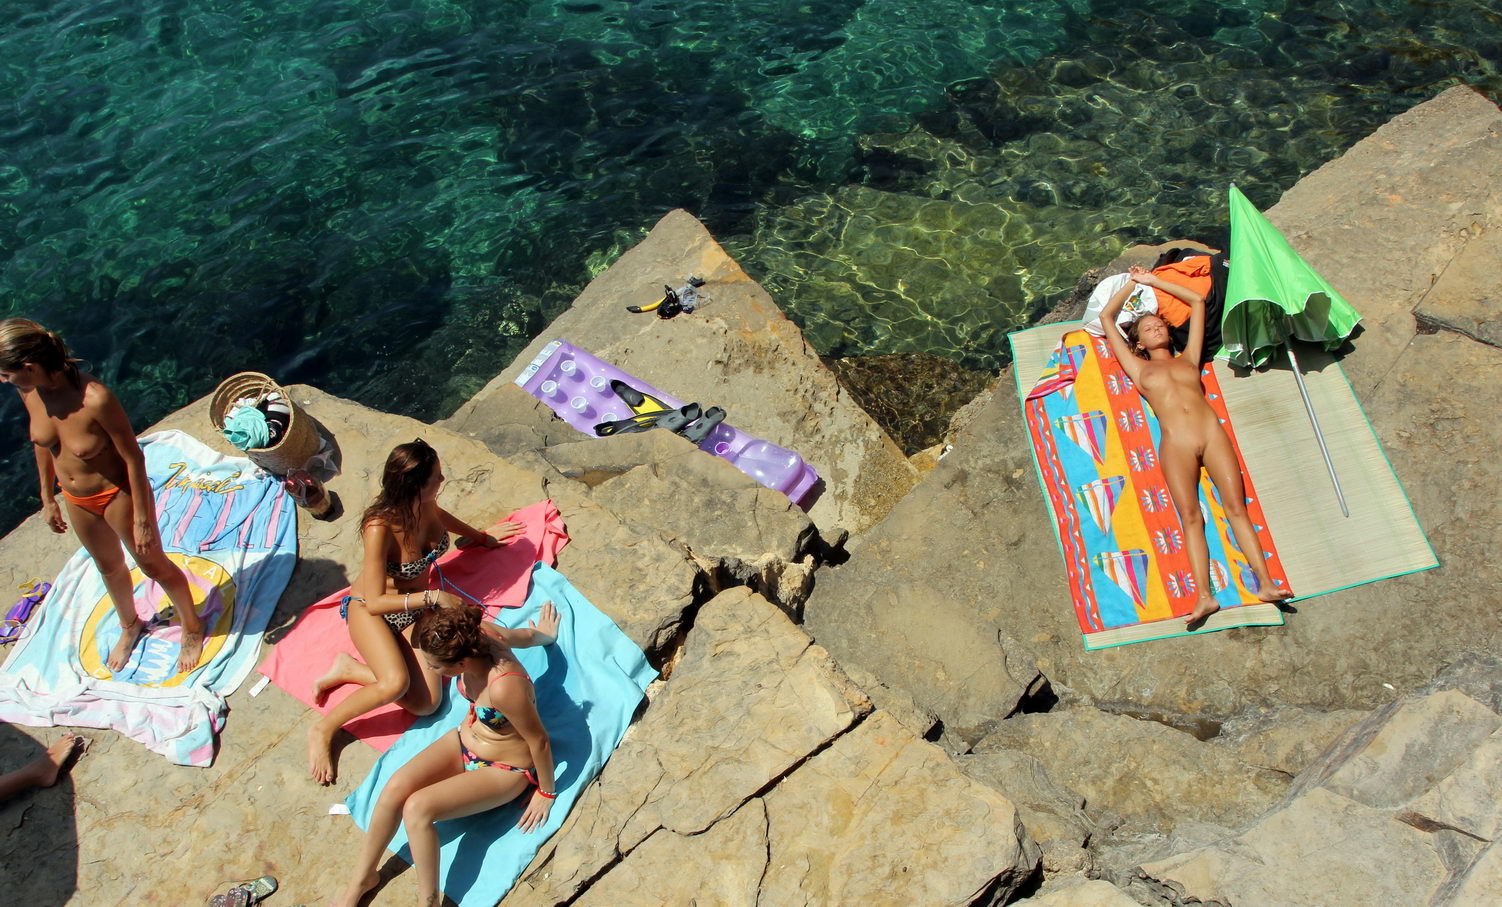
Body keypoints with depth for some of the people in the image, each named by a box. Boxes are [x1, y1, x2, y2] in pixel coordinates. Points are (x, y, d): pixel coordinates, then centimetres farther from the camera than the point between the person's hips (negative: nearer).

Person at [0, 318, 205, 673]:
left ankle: (192, 627, 40)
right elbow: (43, 442, 3)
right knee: (109, 566, 28)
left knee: (153, 564, 15)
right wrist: (48, 498, 12)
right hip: (76, 499, 6)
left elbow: (133, 456, -25)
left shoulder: (95, 399, -36)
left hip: (118, 494, -6)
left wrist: (142, 518, -19)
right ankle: (130, 626, 54)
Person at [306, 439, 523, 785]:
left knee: (425, 703, -15)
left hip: (415, 607, 6)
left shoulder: (427, 504, -14)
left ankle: (349, 669, 6)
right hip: (369, 609, -6)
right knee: (397, 683, -33)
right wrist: (434, 597, -31)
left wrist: (482, 537, 28)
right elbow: (375, 601, -28)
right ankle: (322, 730, -8)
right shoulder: (380, 527, -32)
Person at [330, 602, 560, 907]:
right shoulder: (478, 639, -19)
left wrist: (547, 792, -8)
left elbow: (538, 740, -25)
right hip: (465, 739, 7)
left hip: (505, 769, -7)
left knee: (418, 807, -24)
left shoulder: (503, 687, -40)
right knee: (396, 786, -13)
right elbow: (525, 634, 2)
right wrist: (543, 636, 26)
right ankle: (362, 878, 8)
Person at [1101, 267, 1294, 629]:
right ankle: (1204, 596, -26)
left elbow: (1197, 301, 34)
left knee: (1235, 505, -12)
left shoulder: (1188, 359, 27)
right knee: (1190, 515, -14)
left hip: (1212, 433, 2)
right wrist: (1132, 283, 39)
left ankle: (1265, 582, -20)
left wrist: (1154, 281, 40)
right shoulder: (1138, 368, 24)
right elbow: (1107, 317, 29)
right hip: (1176, 443, -2)